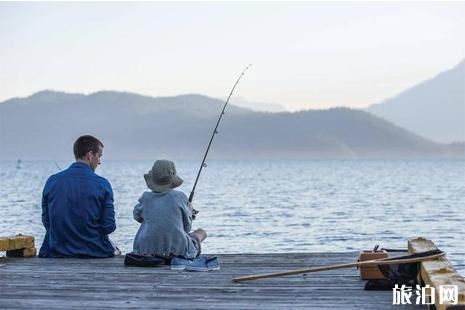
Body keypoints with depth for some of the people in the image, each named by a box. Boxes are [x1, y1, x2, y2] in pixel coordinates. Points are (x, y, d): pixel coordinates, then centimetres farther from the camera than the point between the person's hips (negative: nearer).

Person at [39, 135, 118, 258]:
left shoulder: (52, 181, -1)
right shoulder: (102, 184, -10)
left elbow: (46, 222, 4)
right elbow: (108, 227, -9)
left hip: (57, 253, 3)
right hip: (94, 252, -3)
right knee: (115, 252, 28)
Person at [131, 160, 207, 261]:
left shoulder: (146, 198, 0)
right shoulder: (180, 197, -6)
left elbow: (137, 217, 20)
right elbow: (187, 227, 3)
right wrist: (189, 210, 22)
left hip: (146, 250, 2)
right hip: (176, 249, -2)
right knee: (202, 232, 22)